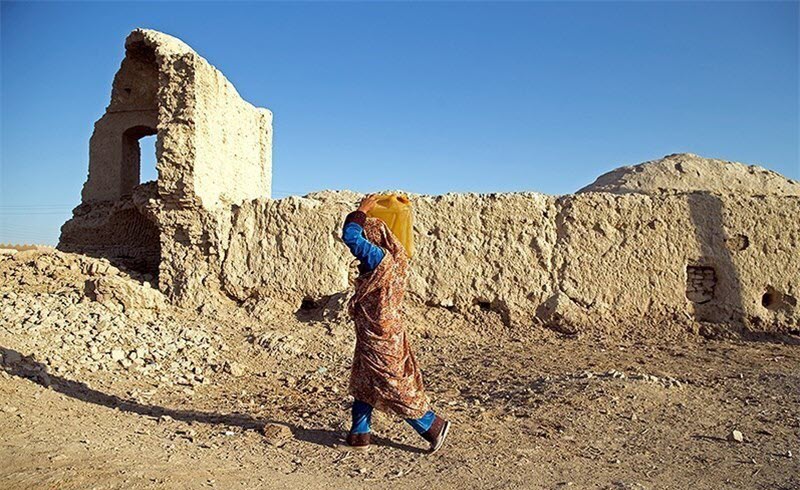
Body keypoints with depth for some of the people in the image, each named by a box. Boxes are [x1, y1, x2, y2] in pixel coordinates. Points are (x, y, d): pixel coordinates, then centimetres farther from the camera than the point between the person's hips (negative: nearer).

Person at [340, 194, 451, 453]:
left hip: (379, 337, -10)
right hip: (371, 334, 10)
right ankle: (359, 434, 29)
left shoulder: (380, 259, -22)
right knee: (363, 383, 18)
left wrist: (361, 210, -11)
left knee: (393, 386, 1)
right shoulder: (388, 259, 5)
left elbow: (350, 236, -24)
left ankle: (433, 426, 11)